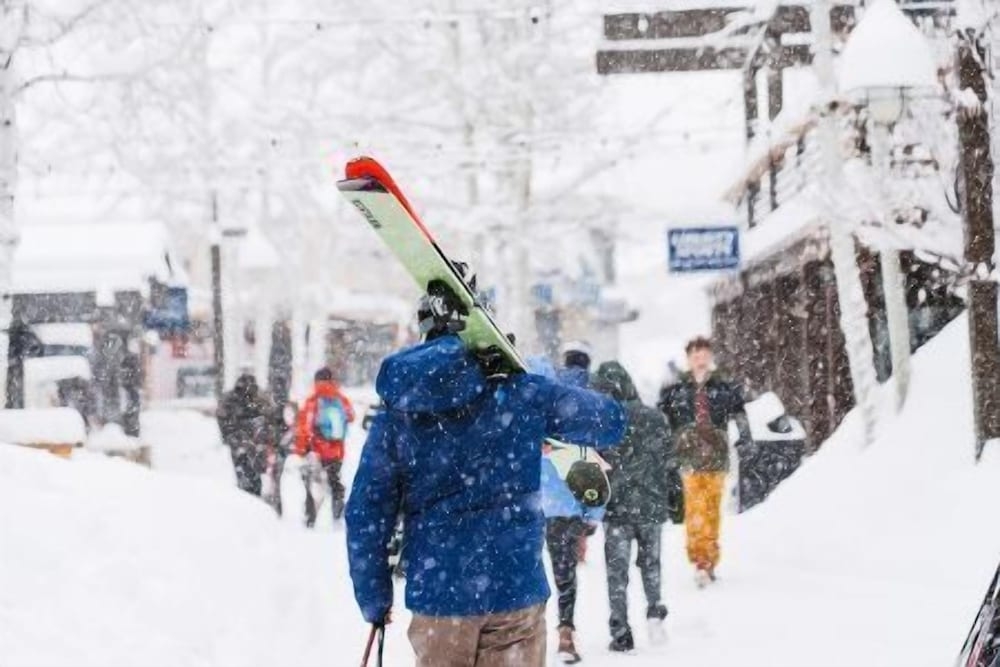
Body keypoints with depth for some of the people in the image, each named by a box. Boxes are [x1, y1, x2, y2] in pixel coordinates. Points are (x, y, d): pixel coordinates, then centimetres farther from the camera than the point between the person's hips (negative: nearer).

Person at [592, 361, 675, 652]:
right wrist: (674, 496, 14)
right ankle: (655, 611, 7)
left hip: (616, 507, -3)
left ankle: (621, 633, 5)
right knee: (651, 562, 22)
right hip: (652, 506, 3)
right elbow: (669, 463, 4)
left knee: (617, 570, 6)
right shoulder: (654, 417, -1)